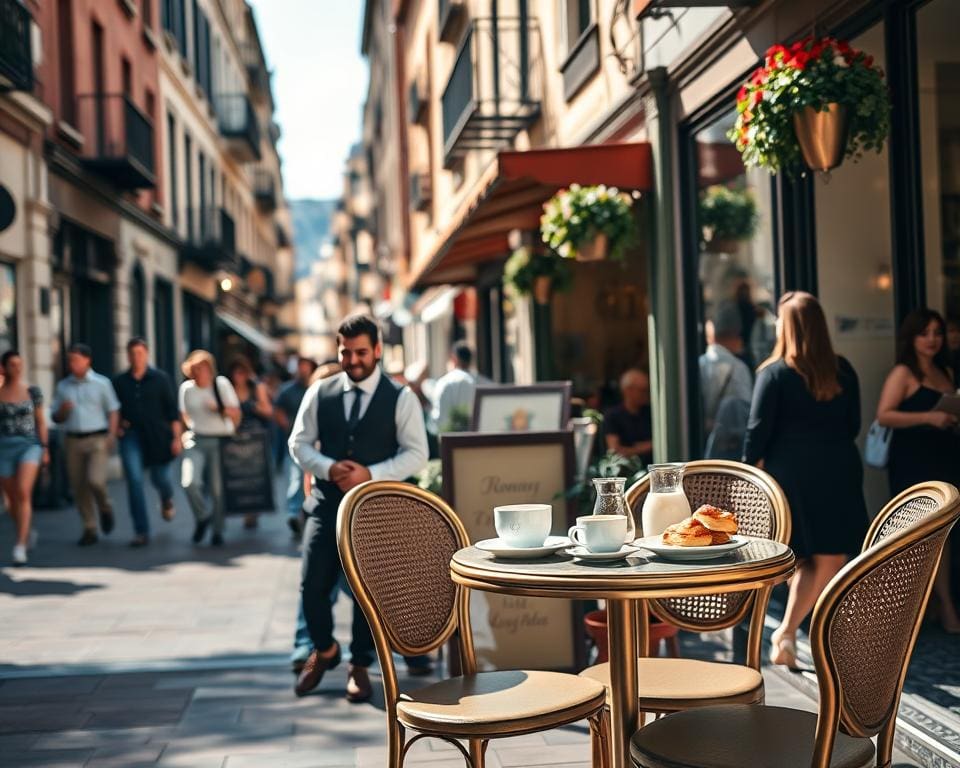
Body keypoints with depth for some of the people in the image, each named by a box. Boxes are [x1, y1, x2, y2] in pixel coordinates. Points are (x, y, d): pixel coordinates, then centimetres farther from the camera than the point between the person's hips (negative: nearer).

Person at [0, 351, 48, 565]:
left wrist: (45, 449, 3)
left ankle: (20, 546, -20)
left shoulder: (33, 391, 3)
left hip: (29, 445, -1)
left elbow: (41, 421, 7)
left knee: (23, 492, -20)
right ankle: (27, 533, 36)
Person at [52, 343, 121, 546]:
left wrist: (111, 436, -10)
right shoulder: (63, 386, 10)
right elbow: (57, 418, 15)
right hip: (73, 440, 4)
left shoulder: (101, 383, 2)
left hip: (97, 439, -4)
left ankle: (105, 508, 12)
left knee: (95, 480, -19)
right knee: (79, 487, 3)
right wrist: (63, 410, -8)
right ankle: (89, 529, 14)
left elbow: (113, 411, 2)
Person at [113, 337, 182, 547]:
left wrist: (176, 437, -6)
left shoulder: (160, 379, 2)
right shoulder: (119, 382, 8)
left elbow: (172, 410, 0)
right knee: (134, 480, -9)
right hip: (130, 436, 1)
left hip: (157, 437, -1)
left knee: (160, 478, 3)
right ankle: (141, 532, -7)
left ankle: (167, 500, 44)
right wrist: (118, 423, 0)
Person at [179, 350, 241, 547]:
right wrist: (190, 429, 10)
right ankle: (202, 517, 8)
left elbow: (236, 413, 0)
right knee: (189, 482, -19)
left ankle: (218, 532, 15)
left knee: (217, 488, -2)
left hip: (219, 442, -1)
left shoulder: (222, 384, -1)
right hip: (195, 441, 1)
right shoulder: (186, 388, 5)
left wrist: (219, 408, -16)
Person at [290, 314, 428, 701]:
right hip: (327, 503, 2)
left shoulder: (401, 399, -3)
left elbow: (416, 454, -5)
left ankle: (360, 665, 24)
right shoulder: (320, 393, 5)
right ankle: (324, 651, 28)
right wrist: (328, 468, -13)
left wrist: (371, 474, -18)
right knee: (313, 586, 1)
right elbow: (299, 443, 7)